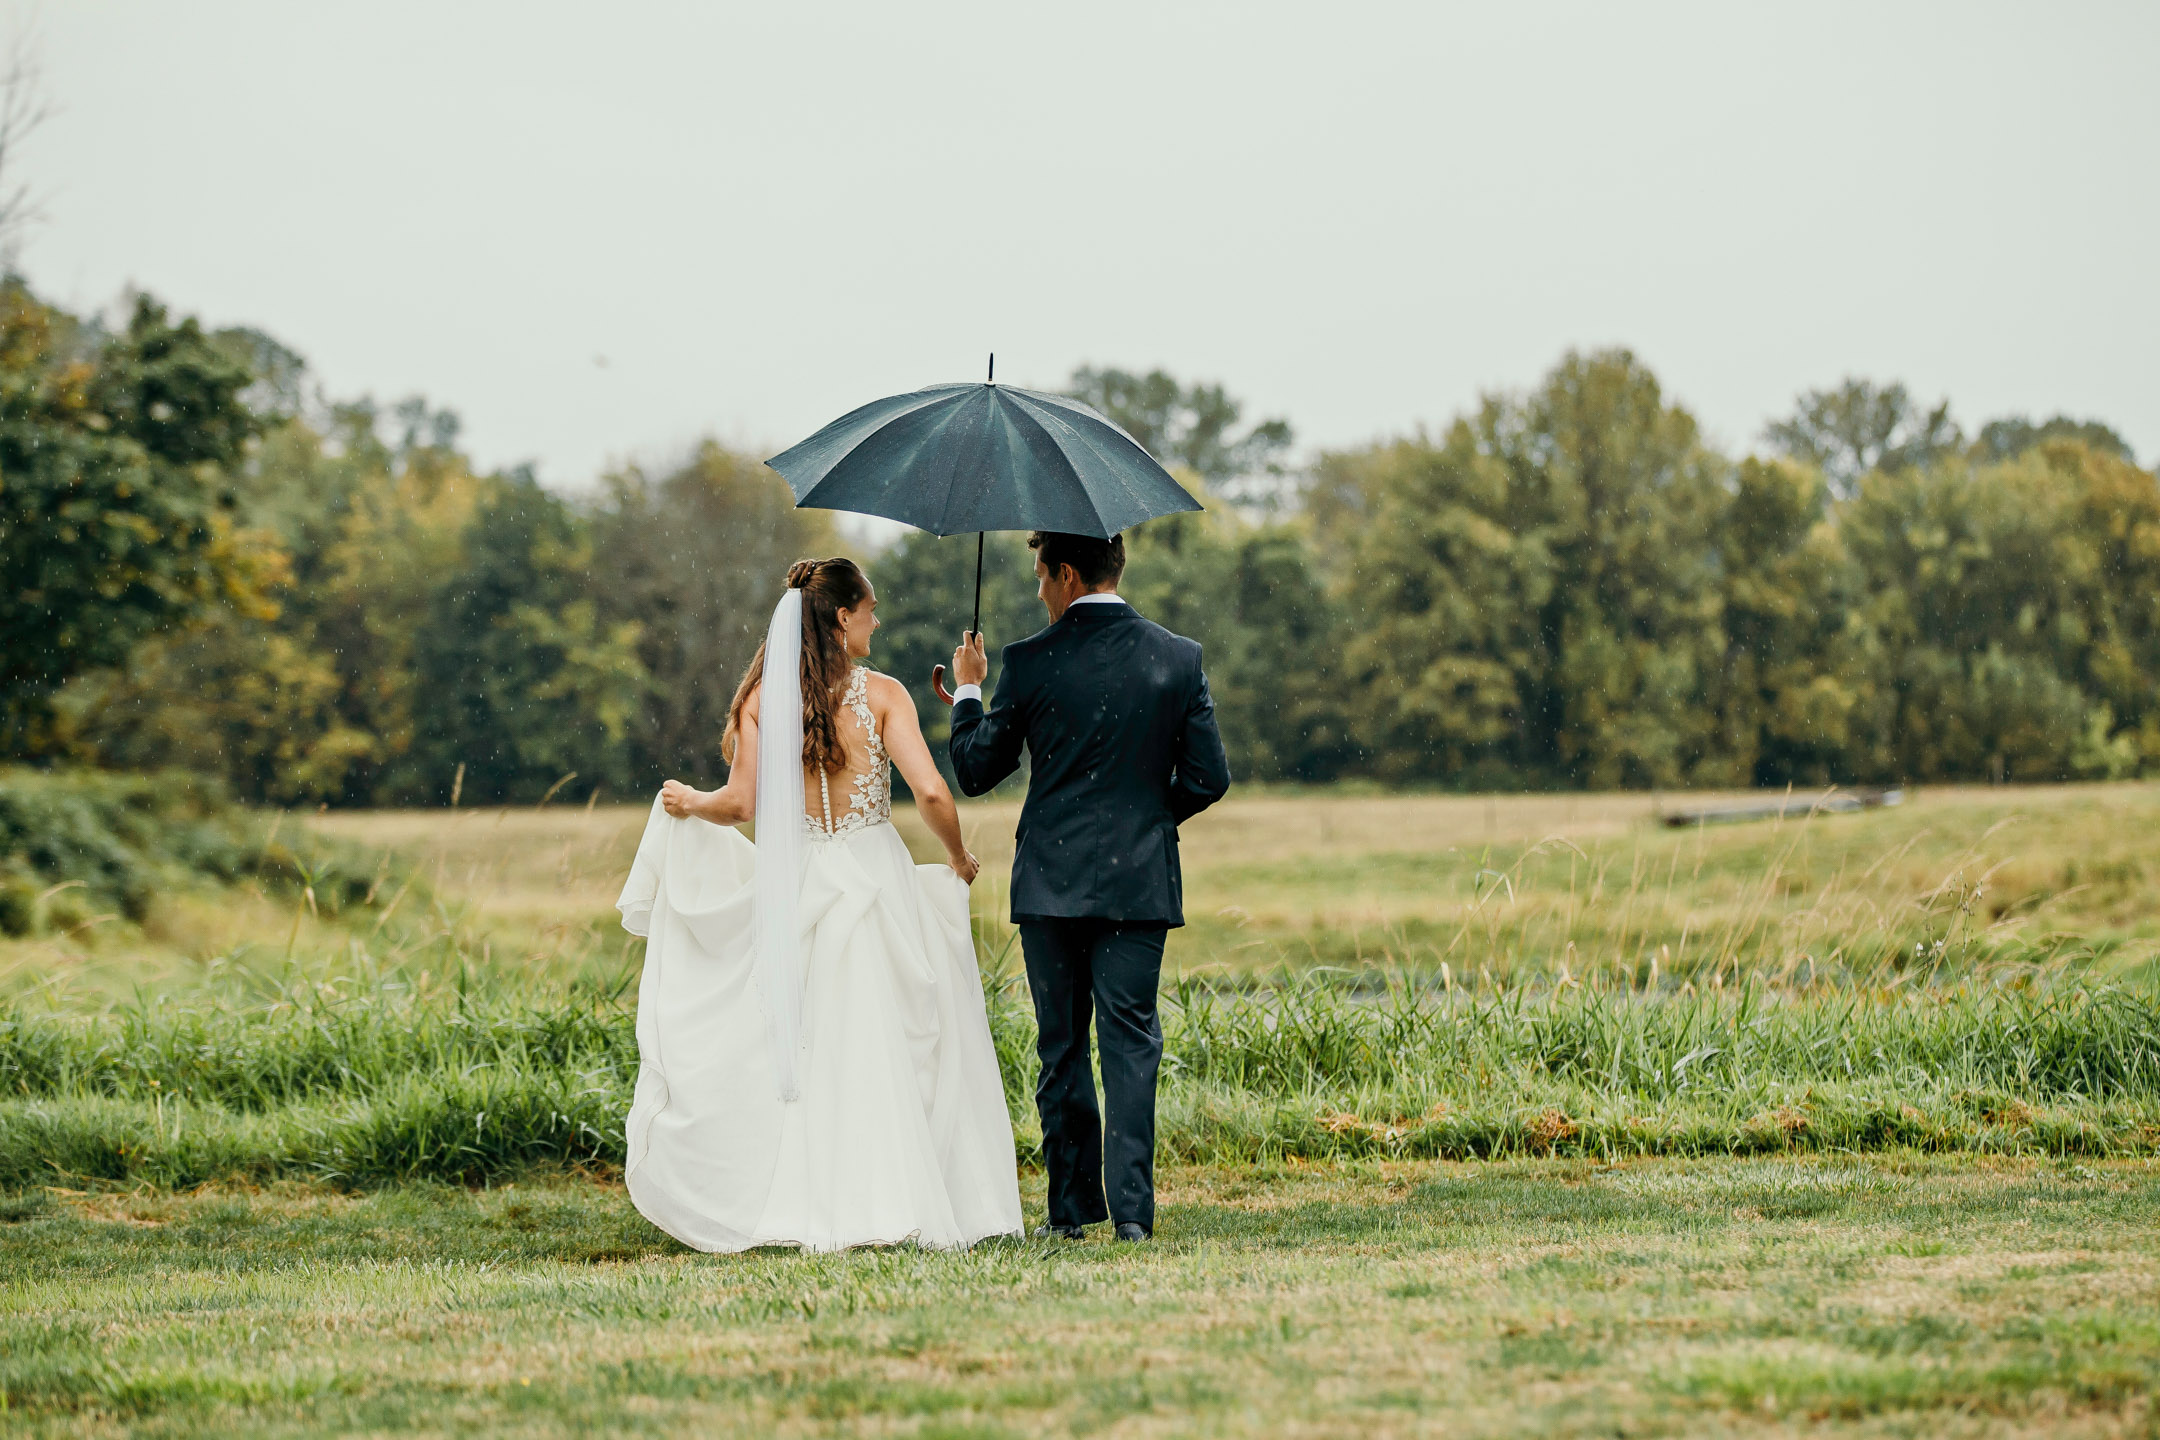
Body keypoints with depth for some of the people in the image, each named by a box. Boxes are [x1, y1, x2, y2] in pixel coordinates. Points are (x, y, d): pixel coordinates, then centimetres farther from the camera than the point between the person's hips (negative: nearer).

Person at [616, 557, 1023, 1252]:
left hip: (792, 885, 2)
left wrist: (687, 802, 17)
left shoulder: (762, 695, 1)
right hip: (872, 876, -2)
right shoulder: (880, 693, -6)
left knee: (796, 1046, 9)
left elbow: (741, 802, -3)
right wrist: (957, 858, 4)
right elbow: (931, 792, -14)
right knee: (882, 1050, 4)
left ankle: (808, 1212, 7)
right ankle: (891, 1205, 2)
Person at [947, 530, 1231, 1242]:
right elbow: (1207, 778, 1)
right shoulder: (1179, 658, 0)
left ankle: (1072, 1206, 11)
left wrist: (968, 692, 17)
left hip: (1051, 882, -1)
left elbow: (976, 771, 2)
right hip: (1140, 881, 1)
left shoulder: (1030, 662, -6)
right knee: (1130, 1040, 2)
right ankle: (1130, 1205, -8)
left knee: (1061, 1046, 9)